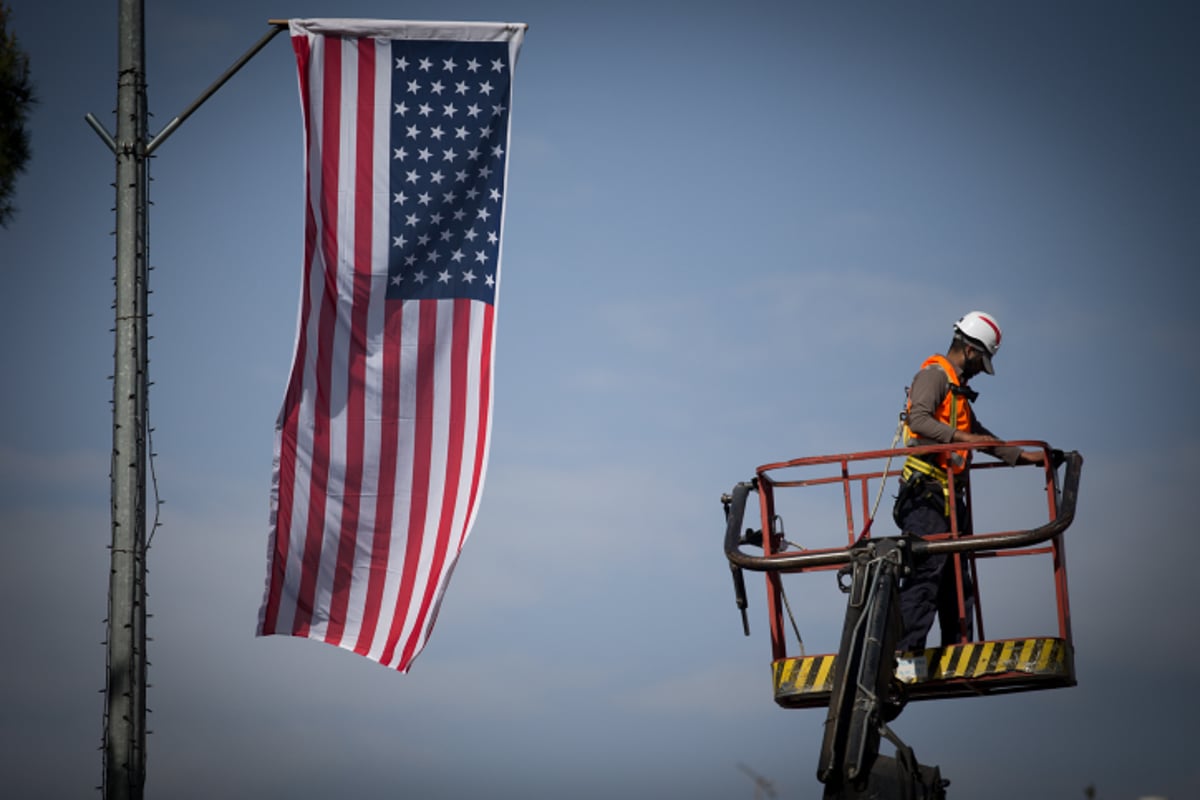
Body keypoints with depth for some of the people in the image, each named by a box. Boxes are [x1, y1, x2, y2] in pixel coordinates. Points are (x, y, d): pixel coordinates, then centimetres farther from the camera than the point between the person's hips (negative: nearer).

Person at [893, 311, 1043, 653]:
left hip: (949, 497, 10)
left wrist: (1022, 456, 33)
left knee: (956, 579, 9)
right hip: (927, 494, -10)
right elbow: (919, 419, -22)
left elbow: (979, 434, 36)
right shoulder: (933, 375, -5)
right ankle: (906, 651, -22)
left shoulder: (956, 387, 27)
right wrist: (961, 437, -34)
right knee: (927, 571, -17)